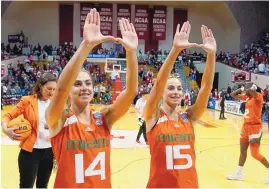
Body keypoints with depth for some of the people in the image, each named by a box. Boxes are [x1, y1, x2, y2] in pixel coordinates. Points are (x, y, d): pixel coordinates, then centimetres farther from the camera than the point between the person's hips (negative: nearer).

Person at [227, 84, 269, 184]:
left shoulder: (258, 96, -13)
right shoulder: (247, 97, 9)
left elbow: (252, 91, -37)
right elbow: (233, 95, 14)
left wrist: (253, 87, -16)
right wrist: (242, 89, 3)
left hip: (255, 127, -9)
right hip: (246, 126, 9)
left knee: (255, 154, -4)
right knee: (243, 150, 13)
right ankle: (239, 173, 23)